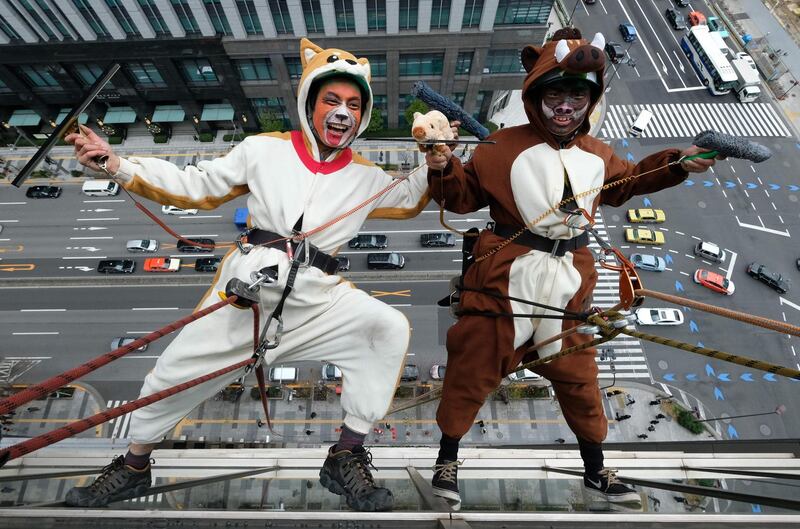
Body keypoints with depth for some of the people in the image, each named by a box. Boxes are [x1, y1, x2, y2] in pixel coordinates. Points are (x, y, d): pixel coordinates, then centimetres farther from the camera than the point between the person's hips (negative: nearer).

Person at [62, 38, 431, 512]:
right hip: (247, 288, 0)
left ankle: (347, 459, -7)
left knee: (390, 328, -22)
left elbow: (412, 199, 18)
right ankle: (134, 467, 42)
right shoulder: (264, 149, 7)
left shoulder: (365, 176, 11)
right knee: (176, 371, 8)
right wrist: (117, 165, 3)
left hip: (317, 296, 1)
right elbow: (197, 187, 10)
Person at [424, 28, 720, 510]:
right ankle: (448, 457, 27)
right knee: (475, 366, 2)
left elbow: (628, 181, 30)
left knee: (578, 372, 17)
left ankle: (596, 470, 41)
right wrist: (445, 170, -20)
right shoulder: (504, 146, -6)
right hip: (507, 273, -4)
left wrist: (676, 163, 20)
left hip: (570, 278, 5)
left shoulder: (597, 154, 11)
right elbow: (465, 196, -2)